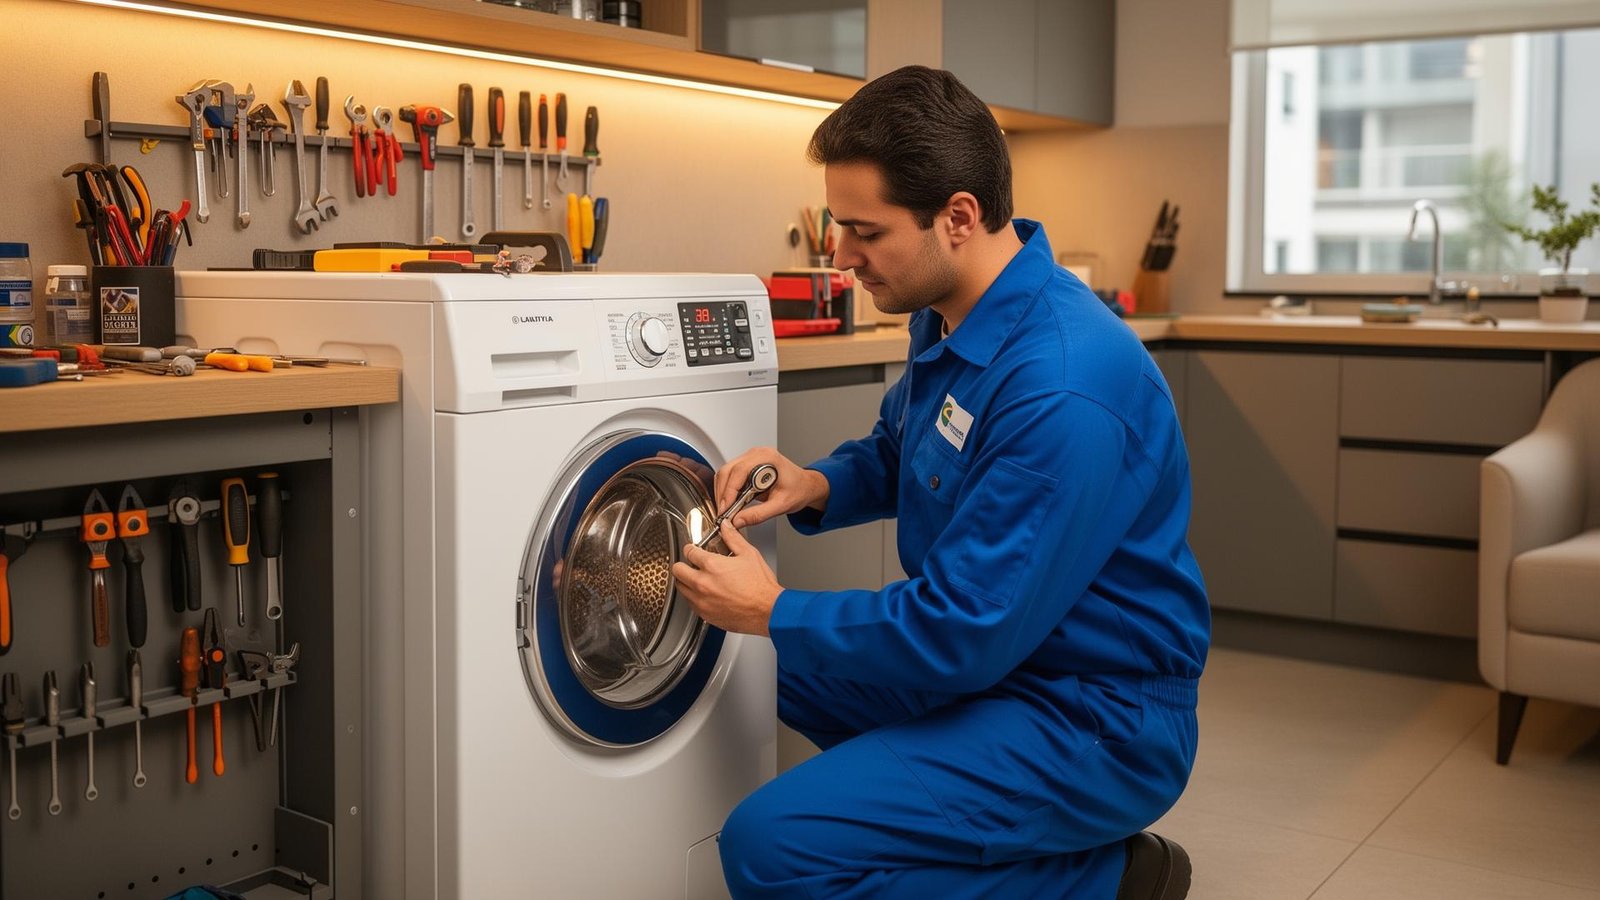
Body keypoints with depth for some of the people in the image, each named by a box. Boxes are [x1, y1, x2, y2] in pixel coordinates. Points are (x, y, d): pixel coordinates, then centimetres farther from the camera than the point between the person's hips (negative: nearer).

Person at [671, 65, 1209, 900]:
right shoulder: (948, 317, 0)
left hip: (1096, 720, -10)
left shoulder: (1062, 387, -30)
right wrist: (816, 486, -3)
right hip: (994, 648, 10)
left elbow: (962, 637, -27)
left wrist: (774, 612, -15)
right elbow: (897, 453, 20)